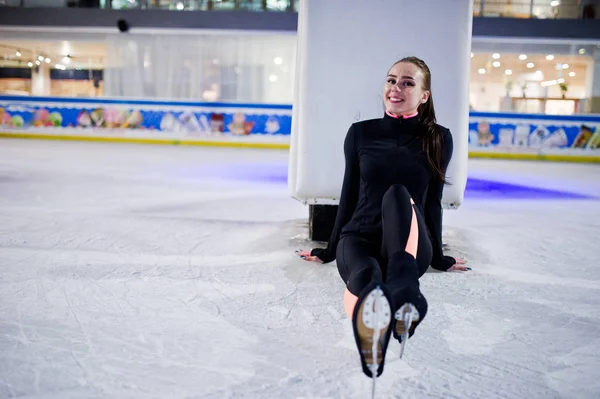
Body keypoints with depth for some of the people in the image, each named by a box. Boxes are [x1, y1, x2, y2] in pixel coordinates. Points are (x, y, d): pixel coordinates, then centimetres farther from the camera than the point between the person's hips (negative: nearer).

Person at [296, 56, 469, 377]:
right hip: (359, 238, 1)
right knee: (365, 272, -38)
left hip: (410, 245, 0)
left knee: (398, 194, -34)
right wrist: (330, 251, 20)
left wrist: (438, 258, 18)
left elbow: (433, 201, 13)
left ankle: (403, 286, -60)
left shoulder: (438, 139, 6)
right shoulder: (361, 133, 8)